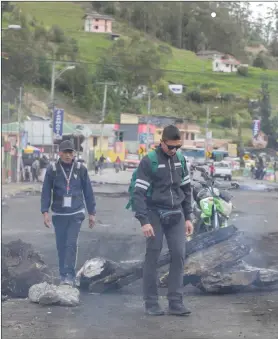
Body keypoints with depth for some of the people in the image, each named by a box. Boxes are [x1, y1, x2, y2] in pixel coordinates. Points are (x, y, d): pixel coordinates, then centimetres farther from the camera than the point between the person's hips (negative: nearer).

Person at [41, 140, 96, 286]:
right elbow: (46, 192, -1)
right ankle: (63, 275, 17)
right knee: (61, 245, 6)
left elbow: (88, 192, 5)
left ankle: (70, 275, -9)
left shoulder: (80, 169, 0)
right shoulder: (52, 169, -2)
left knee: (71, 244, -12)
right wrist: (45, 212, -10)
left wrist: (91, 213, 6)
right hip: (58, 214, 1)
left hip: (76, 213, -1)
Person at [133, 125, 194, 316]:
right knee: (153, 257, -1)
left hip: (176, 215, 5)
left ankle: (176, 302, 2)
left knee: (179, 255, -2)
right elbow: (139, 193, -11)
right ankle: (151, 303, 5)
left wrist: (188, 217, 11)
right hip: (155, 214, -4)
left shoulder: (180, 160, 8)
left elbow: (186, 190, 15)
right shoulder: (148, 161, -8)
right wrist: (144, 221, -17)